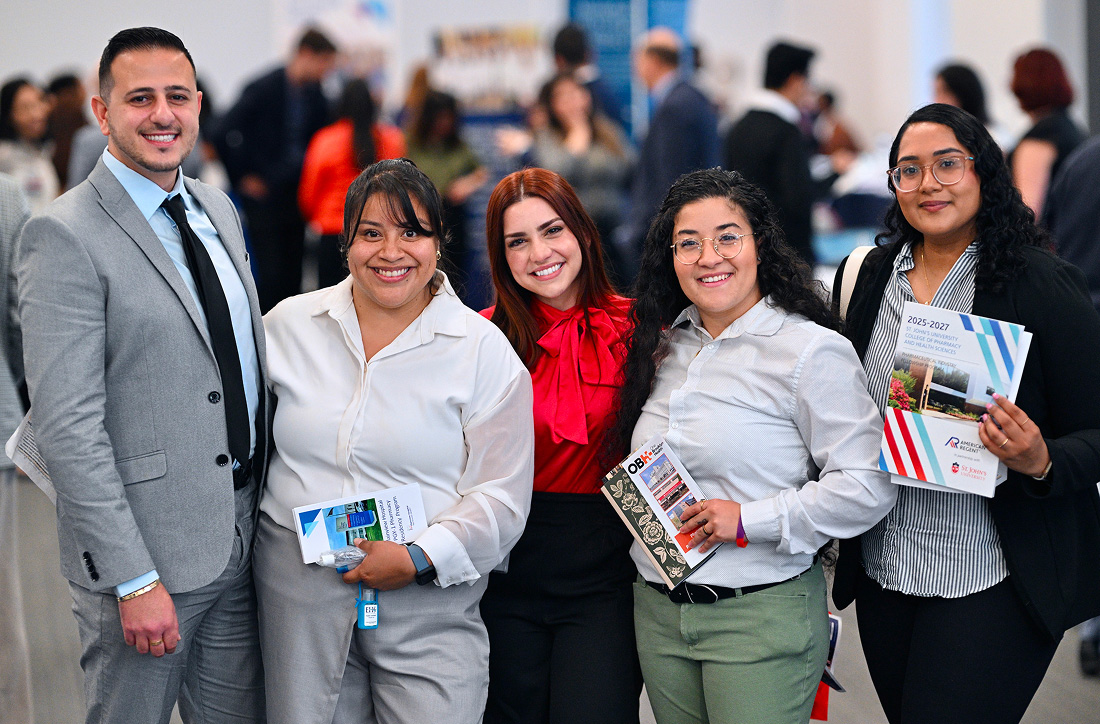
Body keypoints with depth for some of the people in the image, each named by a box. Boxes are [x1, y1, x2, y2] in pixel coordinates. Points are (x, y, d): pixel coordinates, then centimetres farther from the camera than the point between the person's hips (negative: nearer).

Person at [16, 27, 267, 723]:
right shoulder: (65, 235, -13)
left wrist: (268, 510, 13)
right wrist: (136, 579, -21)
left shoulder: (219, 210, 11)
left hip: (241, 538, 7)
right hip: (144, 549, -7)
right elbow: (68, 427, -18)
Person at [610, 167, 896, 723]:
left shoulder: (812, 352, -10)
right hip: (658, 612, 6)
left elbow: (868, 486, -17)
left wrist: (749, 521, -19)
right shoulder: (663, 347, 10)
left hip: (763, 615, -6)